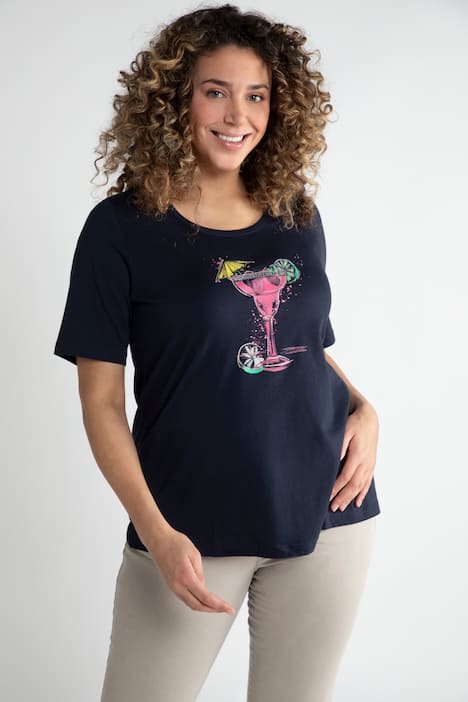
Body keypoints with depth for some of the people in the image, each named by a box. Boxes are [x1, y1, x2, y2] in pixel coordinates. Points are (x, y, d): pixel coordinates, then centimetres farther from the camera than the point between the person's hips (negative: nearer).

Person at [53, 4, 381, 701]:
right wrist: (156, 532, -14)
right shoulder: (122, 227, -6)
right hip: (193, 529, -3)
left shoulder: (297, 217, 6)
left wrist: (364, 410, -1)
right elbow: (101, 399, -6)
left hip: (327, 513, 4)